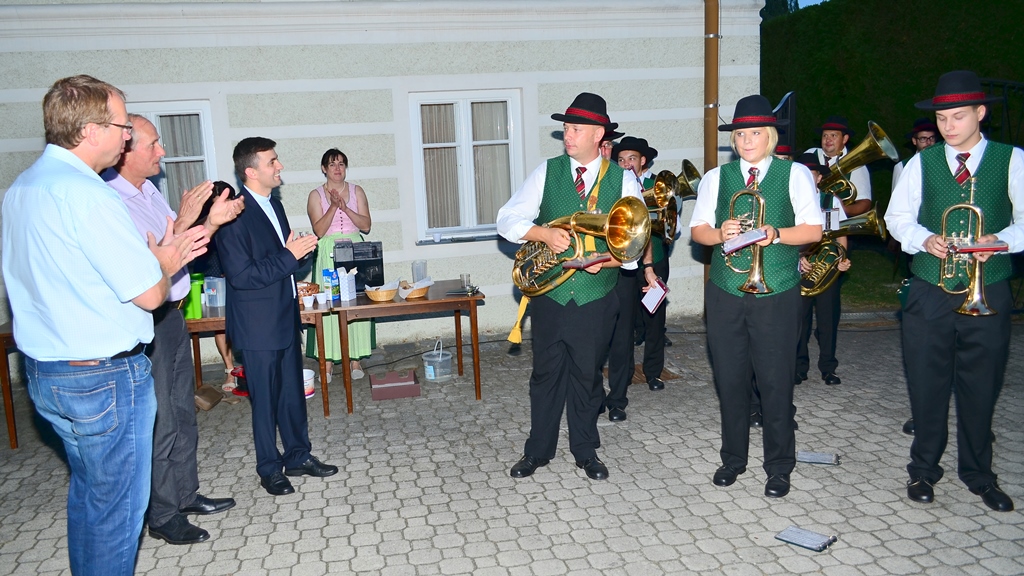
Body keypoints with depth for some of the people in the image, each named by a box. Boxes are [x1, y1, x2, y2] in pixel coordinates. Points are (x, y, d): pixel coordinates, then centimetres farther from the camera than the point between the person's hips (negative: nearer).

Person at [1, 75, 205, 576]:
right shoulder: (87, 194, -22)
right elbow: (148, 294, -20)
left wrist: (165, 254, 12)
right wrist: (164, 263, 2)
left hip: (44, 375, 9)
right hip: (105, 378, -9)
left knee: (86, 494, 24)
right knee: (116, 508, 7)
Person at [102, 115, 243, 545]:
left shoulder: (148, 190, 9)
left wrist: (214, 220, -2)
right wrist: (184, 220, -28)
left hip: (170, 314, 9)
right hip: (145, 324, -9)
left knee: (183, 411, 19)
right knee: (159, 423, 3)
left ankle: (186, 494, 35)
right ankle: (163, 517, 20)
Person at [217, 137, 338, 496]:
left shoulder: (274, 205, 10)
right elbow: (241, 275, -24)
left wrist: (301, 250, 2)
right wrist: (289, 256, -23)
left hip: (286, 317, 8)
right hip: (258, 325, -8)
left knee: (293, 391, 16)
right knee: (265, 398, 6)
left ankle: (298, 456, 31)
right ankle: (269, 469, 22)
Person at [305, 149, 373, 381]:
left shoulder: (356, 191, 8)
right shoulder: (316, 195, 3)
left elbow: (366, 225, -1)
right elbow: (319, 230, -7)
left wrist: (345, 208, -13)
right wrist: (334, 206, -17)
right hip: (328, 254, -1)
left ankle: (355, 358, 8)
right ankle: (328, 359, 4)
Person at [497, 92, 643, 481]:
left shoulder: (623, 180, -1)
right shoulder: (547, 172, 1)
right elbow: (507, 221, -4)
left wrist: (607, 259, -22)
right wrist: (544, 234, -21)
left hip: (595, 299, 0)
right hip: (549, 295, 1)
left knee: (588, 376, 12)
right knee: (546, 374, 11)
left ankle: (586, 451, 30)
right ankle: (538, 450, 28)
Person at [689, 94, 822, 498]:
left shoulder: (795, 174, 4)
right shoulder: (716, 178, 10)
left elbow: (813, 230, -2)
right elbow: (697, 229, 7)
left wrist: (776, 234, -19)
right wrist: (720, 233, -14)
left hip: (777, 293, -2)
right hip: (725, 291, 3)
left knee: (776, 382, 1)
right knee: (729, 380, 8)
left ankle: (779, 467, 17)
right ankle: (733, 459, 24)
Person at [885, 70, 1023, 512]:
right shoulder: (922, 163, 4)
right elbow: (897, 217, 7)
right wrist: (925, 240, -12)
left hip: (988, 292, 0)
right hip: (930, 292, 1)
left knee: (981, 387, 8)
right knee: (927, 386, 6)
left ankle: (978, 473, 27)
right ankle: (924, 468, 23)